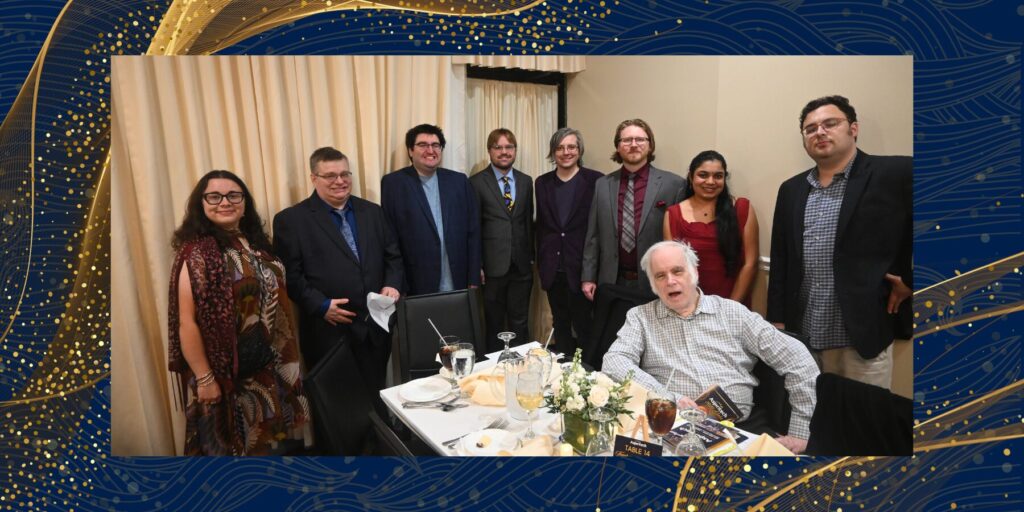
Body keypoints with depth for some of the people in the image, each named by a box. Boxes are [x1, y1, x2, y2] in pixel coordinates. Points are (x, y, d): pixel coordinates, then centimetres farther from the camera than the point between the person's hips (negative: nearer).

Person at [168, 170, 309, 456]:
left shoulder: (255, 243, 5)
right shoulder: (196, 252, -17)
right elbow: (187, 322, -19)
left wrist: (283, 359, 13)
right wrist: (205, 378, -18)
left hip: (266, 365, 7)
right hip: (227, 371, -6)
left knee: (267, 439, 21)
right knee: (231, 444, 14)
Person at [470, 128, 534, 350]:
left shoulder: (526, 181, 10)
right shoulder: (477, 182, -2)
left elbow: (529, 221, 12)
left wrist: (531, 257, 10)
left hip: (521, 265, 3)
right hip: (493, 265, -3)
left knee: (520, 323, 11)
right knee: (494, 324, 9)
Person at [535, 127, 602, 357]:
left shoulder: (595, 180, -4)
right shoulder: (542, 182, 8)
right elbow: (540, 224, 11)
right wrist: (540, 262, 8)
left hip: (581, 268, -4)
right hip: (553, 269, 4)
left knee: (583, 326, 2)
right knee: (560, 326, 16)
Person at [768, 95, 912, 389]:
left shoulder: (895, 175, -5)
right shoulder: (791, 190, 10)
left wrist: (910, 281, -7)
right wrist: (776, 320, 8)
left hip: (864, 337, -4)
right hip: (801, 337, 4)